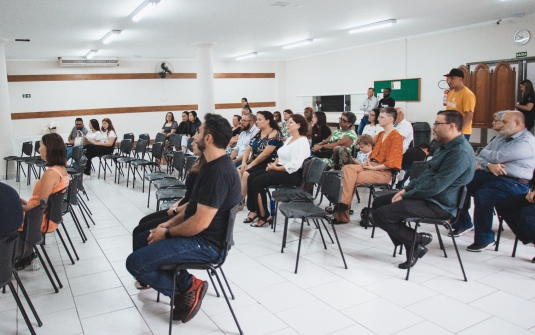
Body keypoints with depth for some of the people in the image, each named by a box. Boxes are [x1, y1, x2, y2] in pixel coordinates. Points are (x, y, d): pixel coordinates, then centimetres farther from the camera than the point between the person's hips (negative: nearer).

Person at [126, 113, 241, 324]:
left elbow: (200, 223, -26)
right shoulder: (214, 164, 8)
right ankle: (186, 283, 11)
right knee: (142, 240, 21)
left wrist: (167, 233, -11)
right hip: (199, 234, 11)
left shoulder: (218, 172, -26)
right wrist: (170, 223, 8)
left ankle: (188, 288, 1)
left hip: (206, 244, -11)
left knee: (135, 262, -13)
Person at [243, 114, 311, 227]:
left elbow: (294, 165, -24)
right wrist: (274, 164, -1)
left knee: (257, 182, -21)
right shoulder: (289, 139, 18)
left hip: (292, 174, -10)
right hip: (280, 169, 10)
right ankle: (254, 210, -5)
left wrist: (276, 168, -16)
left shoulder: (302, 142, -14)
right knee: (251, 177, -5)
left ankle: (264, 216, -11)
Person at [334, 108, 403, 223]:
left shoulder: (396, 136, -7)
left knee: (351, 179, -27)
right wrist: (367, 161, 1)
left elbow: (391, 163, -14)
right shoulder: (380, 134, 19)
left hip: (384, 172, -7)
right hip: (371, 166, 7)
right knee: (347, 168, -19)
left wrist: (373, 167, -15)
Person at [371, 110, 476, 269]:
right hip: (425, 196, 11)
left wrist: (406, 196, -15)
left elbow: (435, 186, -25)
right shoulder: (446, 146, 14)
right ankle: (412, 246, 5)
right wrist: (406, 189, 9)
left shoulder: (460, 153, -21)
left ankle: (419, 239, -2)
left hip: (439, 205, -11)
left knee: (380, 215, -20)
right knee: (378, 203, 10)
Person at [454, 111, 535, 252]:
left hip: (514, 182, -8)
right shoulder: (501, 138, 19)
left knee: (482, 195, -33)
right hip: (491, 175, 8)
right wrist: (489, 165, -13)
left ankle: (484, 239, -15)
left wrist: (484, 153, 4)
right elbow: (480, 157, 10)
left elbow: (497, 157, -17)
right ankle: (463, 223, 8)